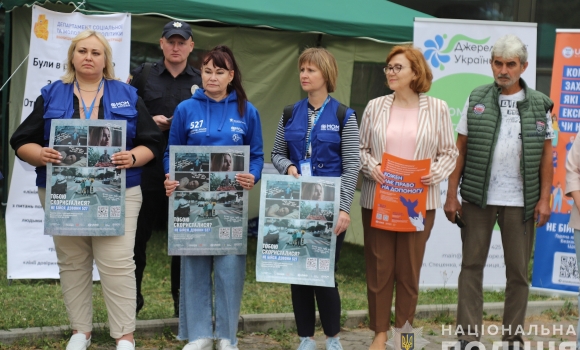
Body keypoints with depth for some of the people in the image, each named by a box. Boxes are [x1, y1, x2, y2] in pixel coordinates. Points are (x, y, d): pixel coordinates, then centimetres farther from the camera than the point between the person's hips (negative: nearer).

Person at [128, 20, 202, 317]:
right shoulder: (143, 75, 5)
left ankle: (181, 298, 19)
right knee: (138, 233, 4)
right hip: (147, 167, 0)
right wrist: (150, 123, -10)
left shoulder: (201, 81, 7)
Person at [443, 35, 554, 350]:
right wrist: (452, 194, -1)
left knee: (518, 271, 7)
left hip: (521, 202, 0)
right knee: (472, 265, 4)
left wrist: (544, 199, -2)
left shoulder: (539, 105, 4)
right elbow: (460, 150, 3)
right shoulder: (476, 100, 3)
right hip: (478, 198, 0)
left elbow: (546, 155, 4)